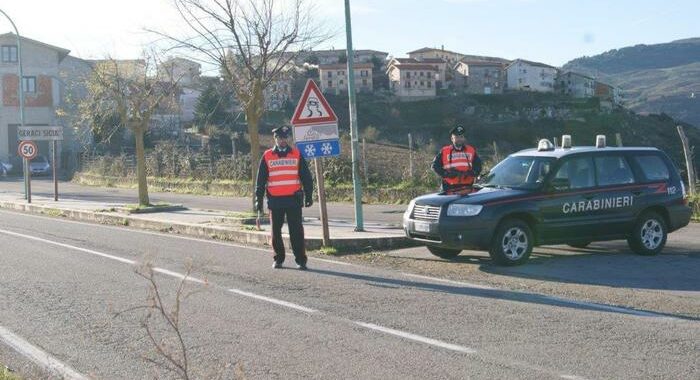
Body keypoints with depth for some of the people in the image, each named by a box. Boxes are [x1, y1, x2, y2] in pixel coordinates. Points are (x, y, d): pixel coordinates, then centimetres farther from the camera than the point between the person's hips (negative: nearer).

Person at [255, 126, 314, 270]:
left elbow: (306, 177, 8)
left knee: (296, 231, -3)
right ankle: (278, 259, 19)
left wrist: (308, 195, 4)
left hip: (293, 199, -1)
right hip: (275, 200, 1)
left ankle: (301, 260, 2)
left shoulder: (296, 154, 6)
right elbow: (260, 179, 8)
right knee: (276, 231, 7)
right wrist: (259, 199, 4)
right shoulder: (267, 156, 6)